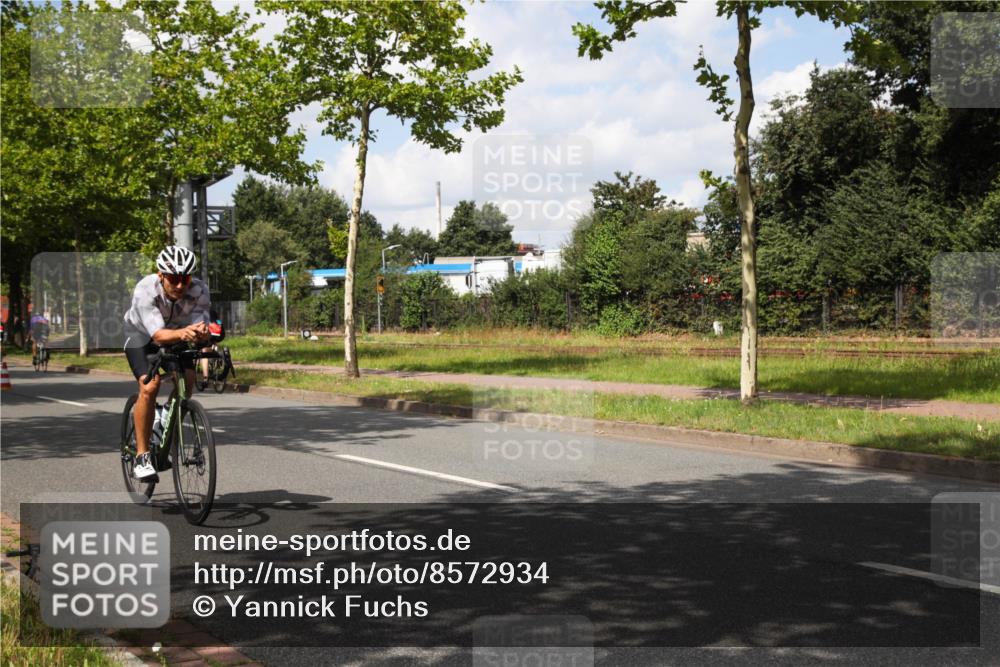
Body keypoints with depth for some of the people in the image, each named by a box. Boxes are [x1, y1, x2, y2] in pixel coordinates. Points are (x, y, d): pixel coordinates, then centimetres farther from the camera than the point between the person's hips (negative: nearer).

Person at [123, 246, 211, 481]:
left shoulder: (199, 291, -29)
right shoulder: (145, 290, -36)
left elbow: (200, 327, -36)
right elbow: (158, 335, -45)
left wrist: (201, 333, -60)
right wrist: (182, 333, -65)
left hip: (177, 334, 3)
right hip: (142, 336, -3)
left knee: (187, 380, -21)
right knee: (150, 386, -24)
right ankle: (142, 455, -14)